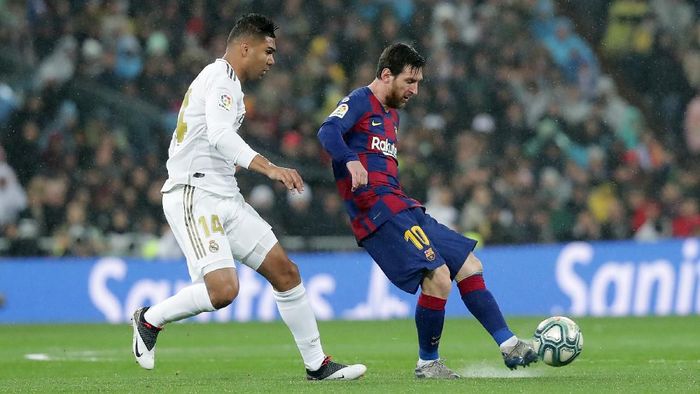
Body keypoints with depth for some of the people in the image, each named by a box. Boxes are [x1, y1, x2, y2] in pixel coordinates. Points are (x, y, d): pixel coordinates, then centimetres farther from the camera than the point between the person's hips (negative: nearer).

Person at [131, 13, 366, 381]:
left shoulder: (221, 80, 21)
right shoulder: (222, 79, -12)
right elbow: (220, 136, -28)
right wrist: (268, 167, -39)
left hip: (225, 198, 11)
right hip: (194, 196, -11)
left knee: (285, 271, 5)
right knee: (223, 289, -24)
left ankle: (317, 364, 10)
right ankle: (149, 319, 0)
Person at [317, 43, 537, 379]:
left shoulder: (390, 115, 24)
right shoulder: (359, 102, -4)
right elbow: (328, 131, -24)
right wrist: (351, 161, -41)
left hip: (401, 209, 10)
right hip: (377, 210, -10)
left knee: (469, 266, 7)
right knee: (438, 276, -20)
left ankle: (509, 346, 10)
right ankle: (427, 363, -5)